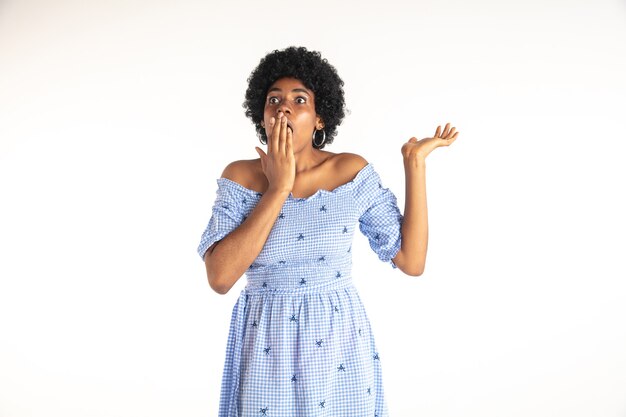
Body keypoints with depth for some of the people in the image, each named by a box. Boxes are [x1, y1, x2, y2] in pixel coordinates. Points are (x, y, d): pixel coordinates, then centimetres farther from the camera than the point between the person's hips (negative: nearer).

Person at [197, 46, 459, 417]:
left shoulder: (352, 171, -5)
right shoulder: (240, 177, -6)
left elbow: (412, 261, -7)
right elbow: (219, 278, -18)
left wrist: (414, 162, -9)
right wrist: (279, 188, -19)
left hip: (338, 346, 0)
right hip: (265, 350, 0)